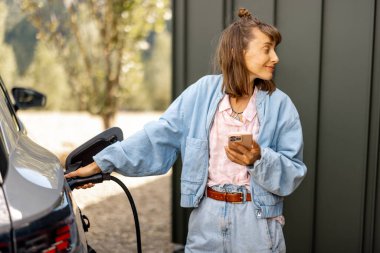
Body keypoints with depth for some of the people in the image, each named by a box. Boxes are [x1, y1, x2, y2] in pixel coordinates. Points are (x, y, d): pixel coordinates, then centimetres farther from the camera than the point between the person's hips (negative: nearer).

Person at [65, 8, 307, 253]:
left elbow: (294, 172, -5)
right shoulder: (203, 91, -3)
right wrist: (102, 163, -9)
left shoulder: (280, 104, -5)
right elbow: (158, 136, -4)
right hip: (207, 217, 1)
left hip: (256, 222, 0)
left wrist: (259, 159, -24)